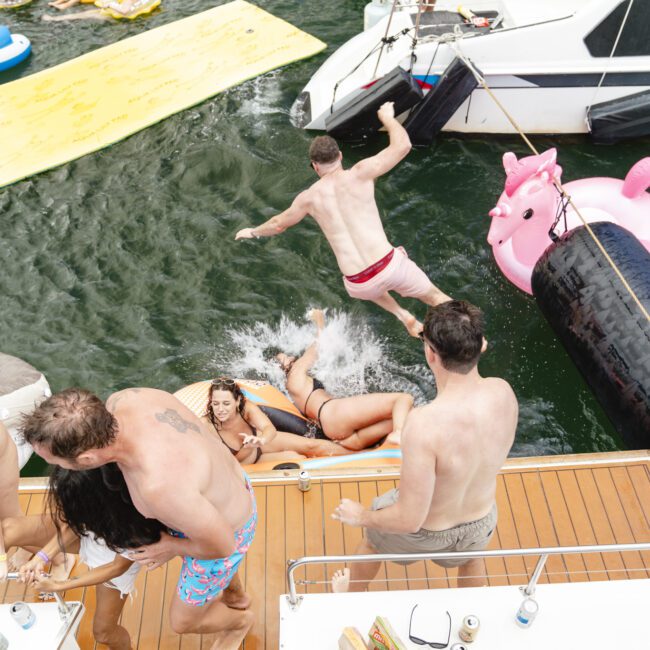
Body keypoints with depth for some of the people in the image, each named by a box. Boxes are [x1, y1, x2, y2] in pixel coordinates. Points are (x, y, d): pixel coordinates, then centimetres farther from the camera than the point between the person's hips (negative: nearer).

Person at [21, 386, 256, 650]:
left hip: (225, 532, -6)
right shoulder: (123, 399, -26)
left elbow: (222, 546, -31)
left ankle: (240, 620, 53)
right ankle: (237, 597, 67)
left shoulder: (160, 487, -47)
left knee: (183, 621, 20)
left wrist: (172, 547, -9)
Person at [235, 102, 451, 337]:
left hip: (359, 285, 2)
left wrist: (253, 232, 44)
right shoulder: (359, 174, -3)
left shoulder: (309, 197, 6)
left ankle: (403, 315, 28)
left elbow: (278, 224, 24)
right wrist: (388, 118, 18)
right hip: (390, 266, -2)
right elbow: (402, 145, -1)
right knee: (434, 296, 22)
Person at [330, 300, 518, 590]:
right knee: (470, 560, 42)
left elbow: (409, 520, -32)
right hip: (482, 522, 4)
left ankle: (352, 591, 64)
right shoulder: (503, 392, -24)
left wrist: (361, 516, -15)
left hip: (427, 531, -4)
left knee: (371, 538, 33)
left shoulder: (425, 424, -42)